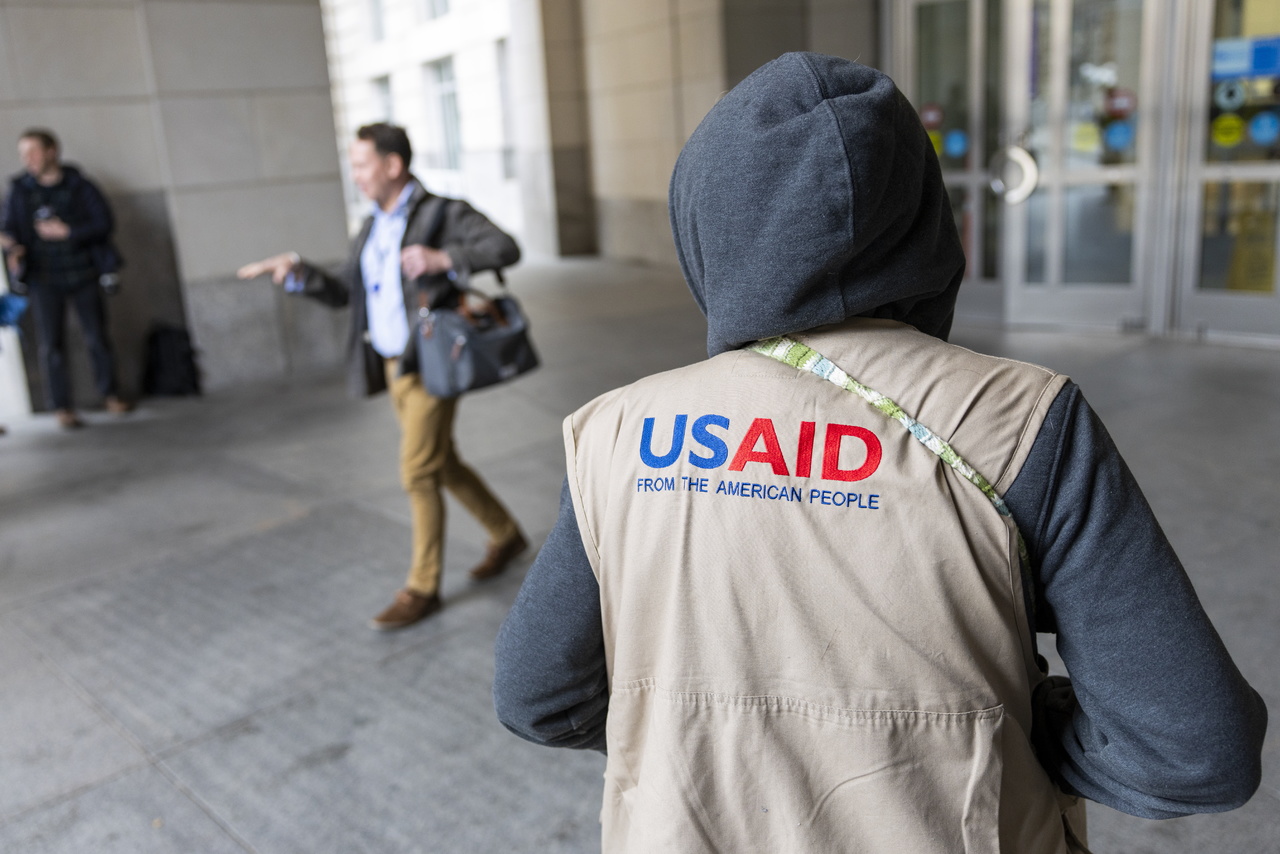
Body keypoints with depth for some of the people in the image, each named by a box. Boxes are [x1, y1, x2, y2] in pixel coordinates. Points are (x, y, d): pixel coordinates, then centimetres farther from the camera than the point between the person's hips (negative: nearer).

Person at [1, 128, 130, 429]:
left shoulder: (79, 186, 0)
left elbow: (104, 221, -6)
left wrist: (66, 232, -16)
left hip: (83, 276, 0)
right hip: (44, 278, 1)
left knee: (97, 338, 6)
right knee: (52, 344, -1)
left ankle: (109, 394, 23)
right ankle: (62, 407, 7)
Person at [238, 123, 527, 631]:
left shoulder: (443, 212, -10)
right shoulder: (374, 227, 13)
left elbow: (505, 249, -24)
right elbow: (343, 294, 13)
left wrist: (442, 259, -38)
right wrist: (296, 272, -4)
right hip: (393, 367, 8)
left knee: (418, 474, -6)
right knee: (441, 466, 15)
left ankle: (422, 588, 8)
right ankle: (505, 536, 35)